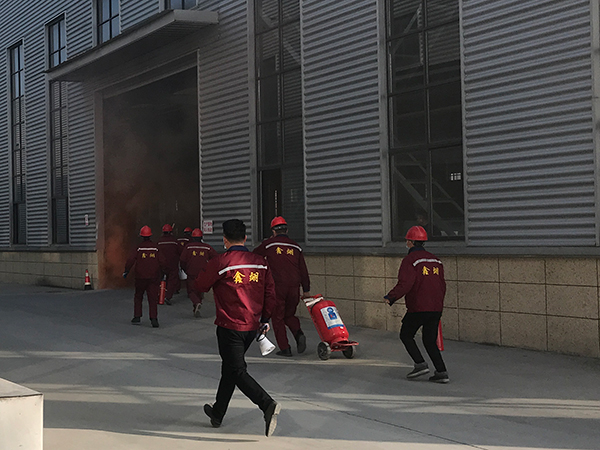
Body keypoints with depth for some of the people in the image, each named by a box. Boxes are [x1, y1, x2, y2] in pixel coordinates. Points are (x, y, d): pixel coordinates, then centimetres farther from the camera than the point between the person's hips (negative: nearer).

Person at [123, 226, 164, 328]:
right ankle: (154, 318, -10)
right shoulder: (155, 248, 1)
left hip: (141, 277, -1)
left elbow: (130, 261, -9)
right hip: (153, 277, 1)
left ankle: (137, 317, 14)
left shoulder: (139, 248, -5)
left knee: (138, 297, 15)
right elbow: (160, 262, 5)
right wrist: (159, 275, 20)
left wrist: (126, 271, 4)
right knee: (153, 298, 0)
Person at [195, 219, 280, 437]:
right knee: (229, 369, 20)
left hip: (230, 327, -6)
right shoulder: (260, 262, 2)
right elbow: (270, 293, 6)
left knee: (237, 372, -4)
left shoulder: (219, 262, -13)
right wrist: (265, 319, 18)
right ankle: (217, 414, 32)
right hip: (252, 327, 6)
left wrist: (204, 270, 19)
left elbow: (200, 285, -1)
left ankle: (268, 405, -24)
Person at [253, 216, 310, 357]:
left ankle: (284, 348, 2)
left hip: (277, 287, -4)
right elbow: (303, 270, 13)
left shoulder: (268, 244, 1)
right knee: (289, 315, 20)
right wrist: (306, 290, 19)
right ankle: (299, 334, -5)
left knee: (278, 317, 6)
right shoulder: (295, 247, 11)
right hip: (294, 287, 4)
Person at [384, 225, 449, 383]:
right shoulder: (435, 260, 13)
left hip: (418, 308, -7)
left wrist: (390, 297, -7)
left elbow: (405, 284, -19)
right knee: (430, 340, 13)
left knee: (406, 335, 11)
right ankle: (441, 372, 5)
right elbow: (442, 284, 17)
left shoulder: (410, 260, -9)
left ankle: (420, 364, -1)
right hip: (436, 308, 7)